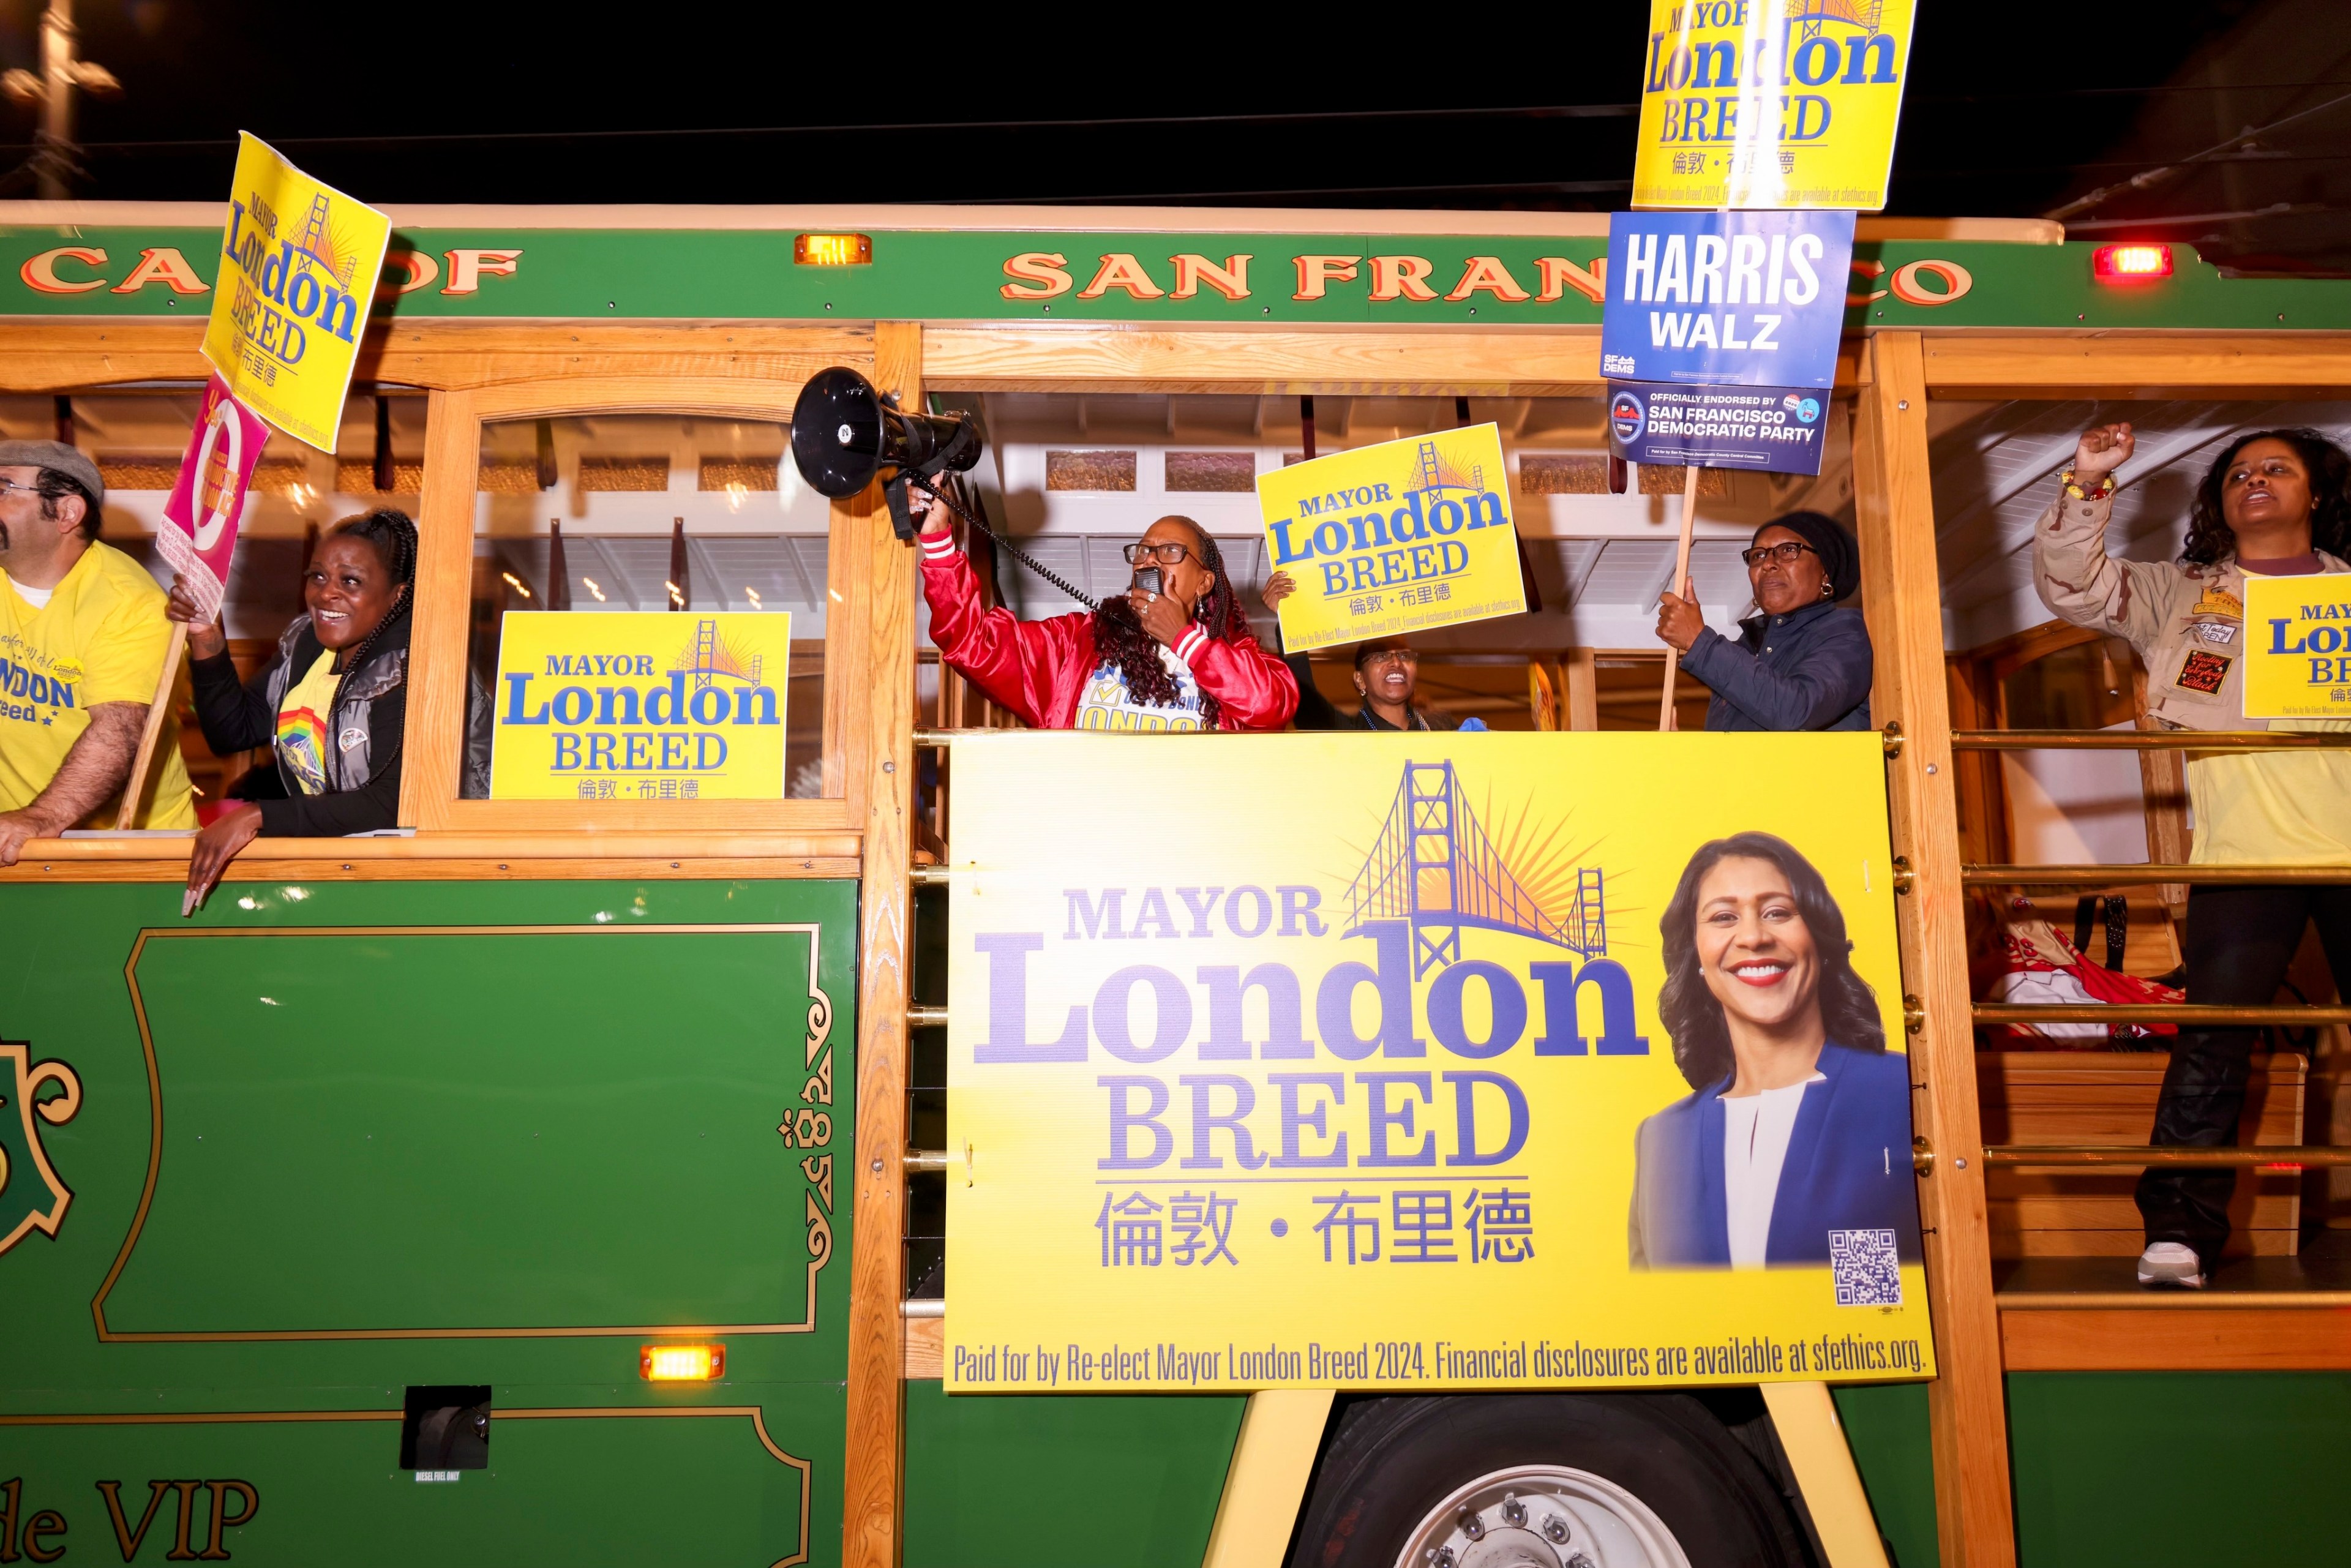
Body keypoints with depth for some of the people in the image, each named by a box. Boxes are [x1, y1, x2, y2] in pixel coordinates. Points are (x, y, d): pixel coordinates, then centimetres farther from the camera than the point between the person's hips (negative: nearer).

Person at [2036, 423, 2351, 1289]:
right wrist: (2086, 488, -7)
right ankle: (2179, 1232, -3)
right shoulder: (2180, 593, 16)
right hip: (2241, 857, -2)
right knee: (2213, 1042, -7)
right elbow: (2072, 586, 4)